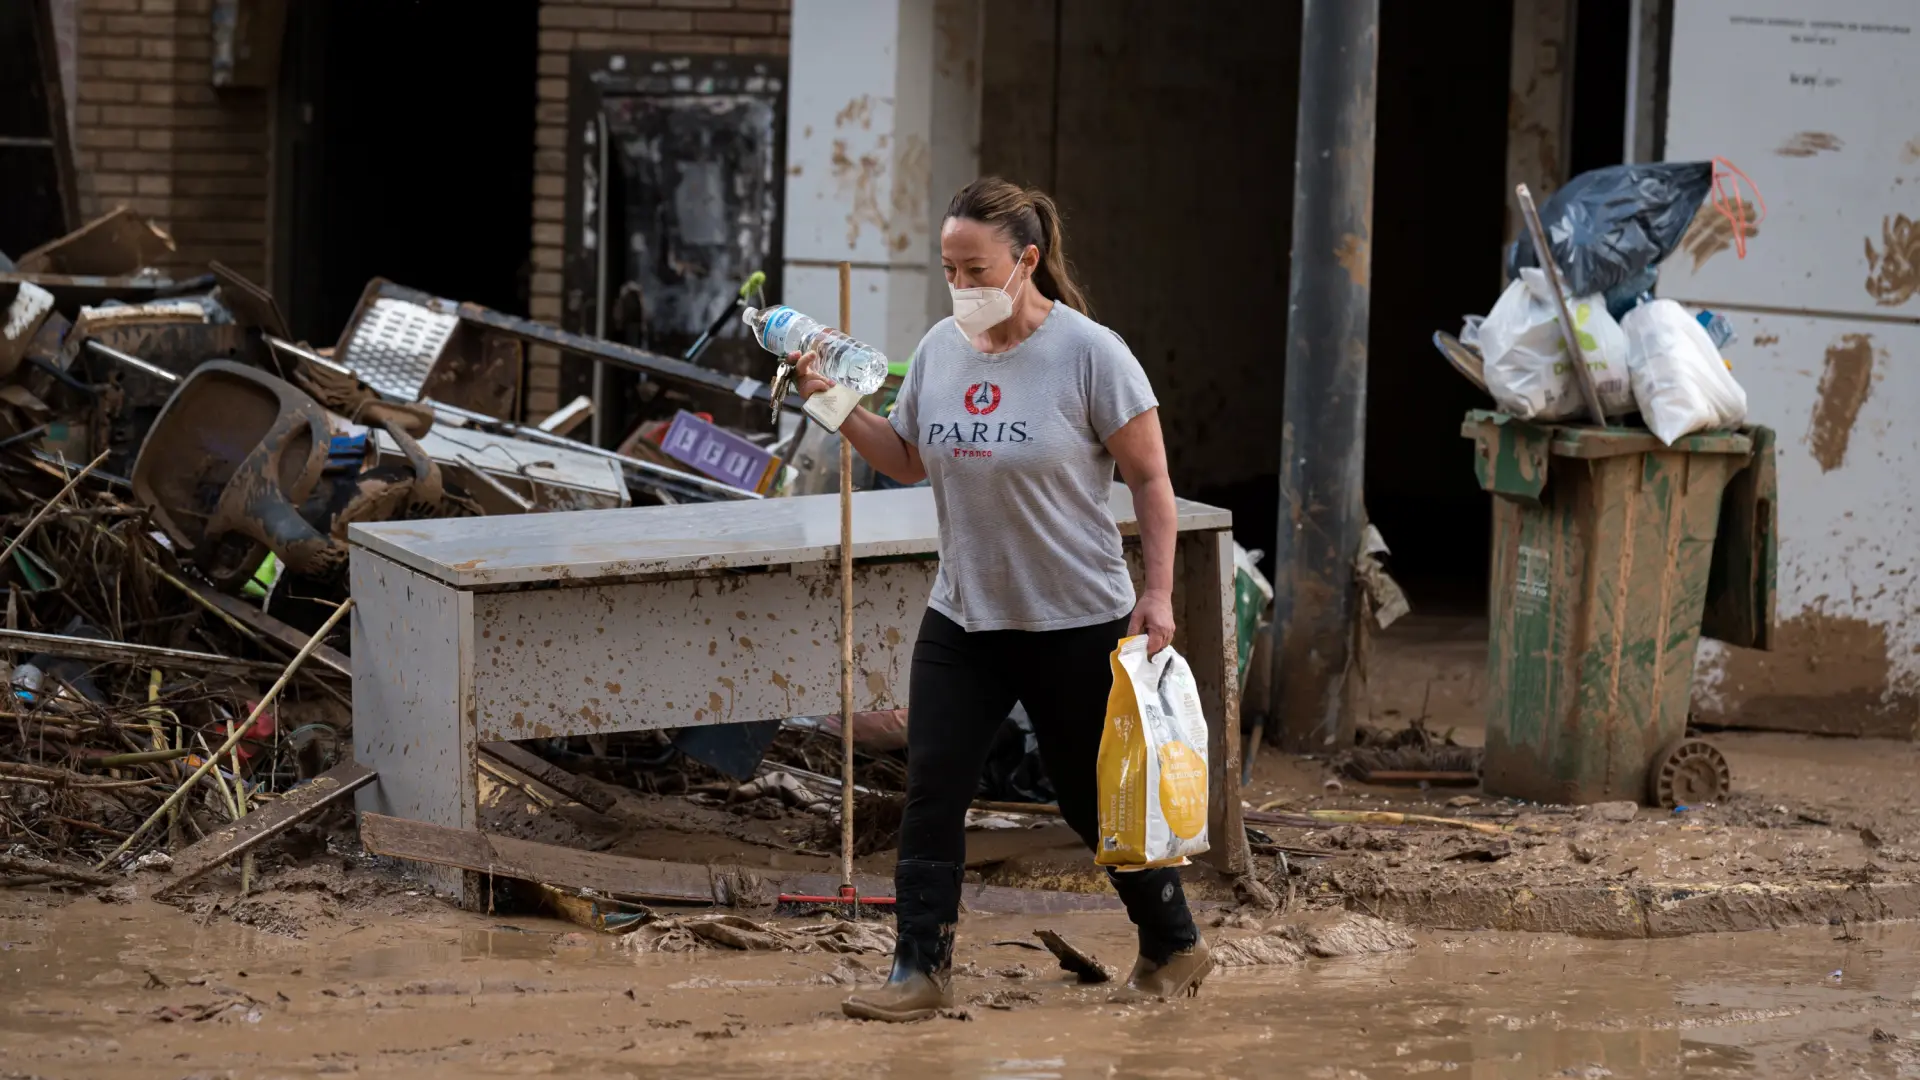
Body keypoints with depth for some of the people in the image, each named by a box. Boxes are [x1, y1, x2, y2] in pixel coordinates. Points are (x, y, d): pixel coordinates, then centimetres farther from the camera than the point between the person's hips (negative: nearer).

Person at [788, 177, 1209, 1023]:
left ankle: (1175, 947, 27)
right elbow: (909, 460, 16)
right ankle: (921, 972, -1)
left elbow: (1150, 480, -7)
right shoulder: (940, 349, 2)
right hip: (962, 619, 5)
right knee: (932, 790, -5)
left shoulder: (1089, 353, -13)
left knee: (1098, 800, 7)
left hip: (1076, 626, -5)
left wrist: (1158, 592, -12)